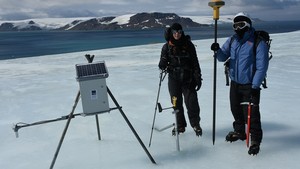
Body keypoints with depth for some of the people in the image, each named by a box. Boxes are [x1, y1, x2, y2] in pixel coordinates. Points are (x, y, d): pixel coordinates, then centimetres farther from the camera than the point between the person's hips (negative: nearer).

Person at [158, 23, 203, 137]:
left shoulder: (188, 45, 1)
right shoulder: (167, 47, 3)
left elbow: (195, 63, 3)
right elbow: (163, 62, 5)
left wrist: (198, 78, 0)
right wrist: (162, 66, -19)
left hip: (188, 78, -1)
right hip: (174, 79, 2)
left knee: (191, 102, -4)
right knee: (176, 103, 9)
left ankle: (196, 124, 18)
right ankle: (180, 125, 25)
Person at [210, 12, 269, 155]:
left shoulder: (258, 42, -14)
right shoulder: (232, 40, 5)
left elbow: (262, 67, -15)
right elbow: (223, 57, 3)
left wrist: (255, 86, -18)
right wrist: (218, 50, -19)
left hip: (250, 85, -6)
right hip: (234, 83, 6)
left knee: (251, 114, -2)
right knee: (236, 110, 19)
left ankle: (255, 140, 17)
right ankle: (239, 132, 40)